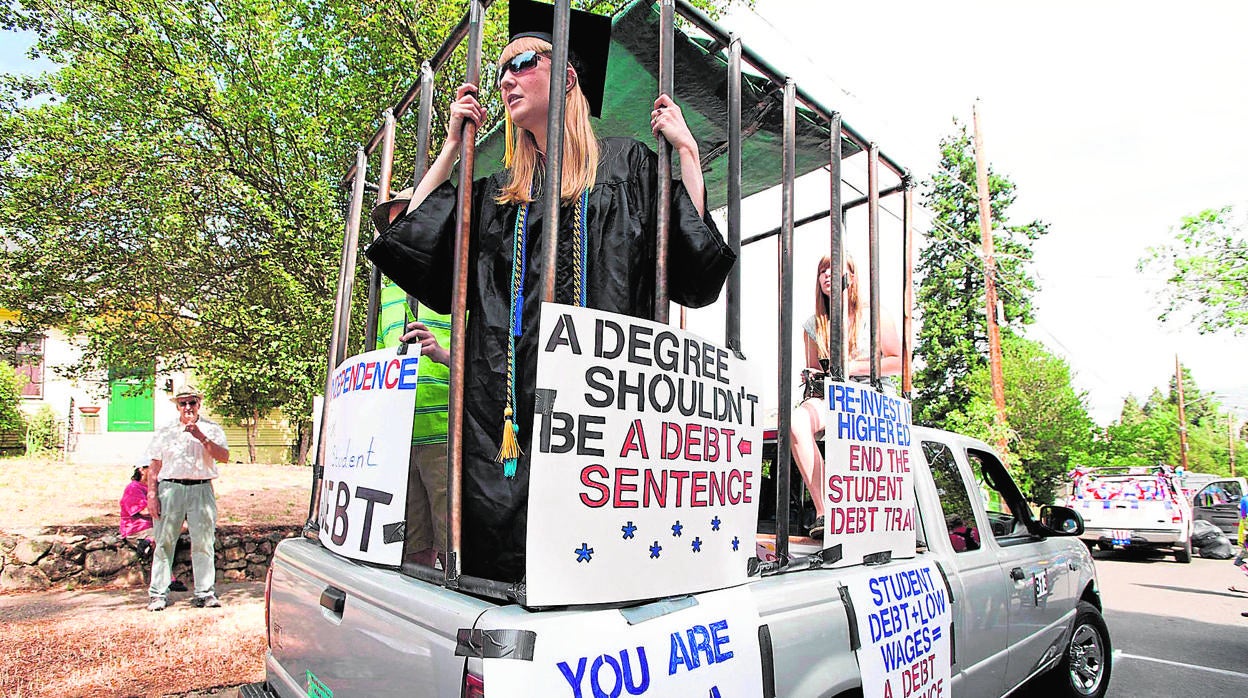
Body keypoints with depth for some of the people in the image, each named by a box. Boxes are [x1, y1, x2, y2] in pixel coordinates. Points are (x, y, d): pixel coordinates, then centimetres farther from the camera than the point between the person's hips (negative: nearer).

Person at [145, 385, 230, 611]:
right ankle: (157, 594, 8)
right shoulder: (165, 431, 14)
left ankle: (205, 593, 4)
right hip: (171, 488, 1)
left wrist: (201, 437, -14)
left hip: (201, 489, -1)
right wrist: (152, 495, 3)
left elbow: (224, 456, -6)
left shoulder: (212, 429, 10)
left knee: (204, 543, -1)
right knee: (164, 542, 0)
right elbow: (154, 467, 12)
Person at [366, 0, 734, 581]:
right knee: (496, 556, 0)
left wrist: (686, 150, 2)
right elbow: (408, 238, 16)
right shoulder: (499, 191, 22)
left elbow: (697, 257, 3)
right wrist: (452, 145, 19)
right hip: (505, 393, 4)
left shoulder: (627, 163, 11)